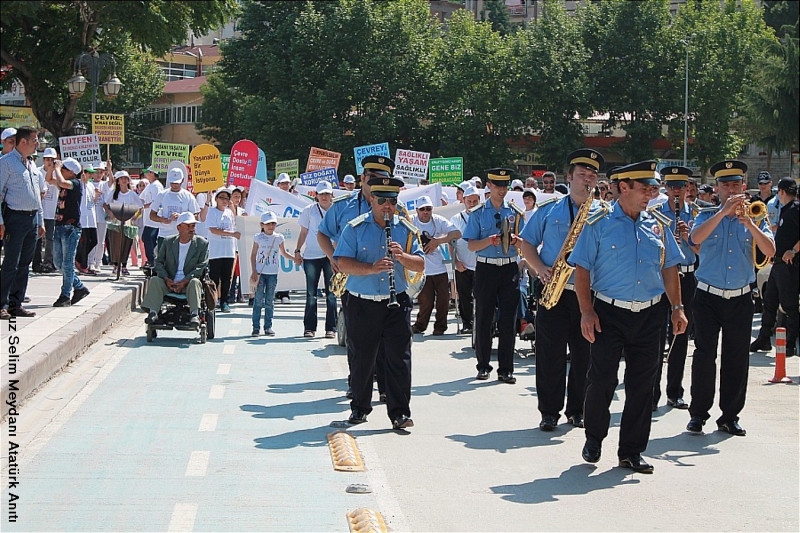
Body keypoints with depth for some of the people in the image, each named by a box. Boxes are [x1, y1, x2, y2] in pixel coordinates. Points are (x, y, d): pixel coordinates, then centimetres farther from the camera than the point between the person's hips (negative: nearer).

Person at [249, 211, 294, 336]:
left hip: (273, 273, 2)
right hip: (260, 272, -2)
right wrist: (254, 272, -5)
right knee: (258, 300, -3)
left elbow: (284, 253, 17)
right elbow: (253, 255, 2)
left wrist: (295, 258, 1)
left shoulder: (279, 238, 6)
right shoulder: (258, 238, 0)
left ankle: (268, 327, 9)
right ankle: (256, 327, -1)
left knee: (270, 301, 5)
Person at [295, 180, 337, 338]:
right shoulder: (309, 210, 6)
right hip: (311, 256, 0)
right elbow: (304, 232, 11)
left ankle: (331, 328, 4)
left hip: (331, 255, 0)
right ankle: (309, 327, 8)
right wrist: (297, 251, 4)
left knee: (331, 293, 0)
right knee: (311, 293, 3)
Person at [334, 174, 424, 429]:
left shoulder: (406, 230, 6)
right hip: (362, 305, -1)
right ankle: (359, 408, 24)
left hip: (396, 303, 1)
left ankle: (399, 413, 1)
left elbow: (420, 265, 4)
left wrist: (402, 257, -17)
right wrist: (371, 269, -24)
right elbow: (343, 263, -9)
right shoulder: (355, 228, -1)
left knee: (399, 359, -4)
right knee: (362, 359, 8)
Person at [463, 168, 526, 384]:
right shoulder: (478, 213, 4)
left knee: (508, 319, -1)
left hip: (510, 268, 1)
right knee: (483, 318, 3)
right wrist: (491, 240, -17)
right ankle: (483, 366, 13)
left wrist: (515, 240, -13)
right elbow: (471, 245, 0)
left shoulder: (515, 212, 8)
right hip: (486, 267, -1)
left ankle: (505, 369, 4)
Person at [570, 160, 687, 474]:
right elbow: (582, 268, -6)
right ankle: (593, 441, 22)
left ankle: (632, 451, 15)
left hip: (648, 315, 4)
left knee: (642, 384, 6)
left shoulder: (656, 225, 9)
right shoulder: (599, 223, -4)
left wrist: (677, 308, 8)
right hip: (609, 313, -4)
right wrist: (586, 311, -13)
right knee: (602, 380, 1)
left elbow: (669, 268, 15)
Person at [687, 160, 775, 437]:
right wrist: (724, 212, -25)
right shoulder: (707, 216, 2)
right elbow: (696, 238, -20)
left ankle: (730, 416, 13)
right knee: (704, 355, -2)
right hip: (708, 297, -1)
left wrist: (749, 224, -22)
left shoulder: (755, 217, 5)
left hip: (740, 299, 2)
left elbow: (770, 251, -10)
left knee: (737, 358, 5)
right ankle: (698, 413, 6)